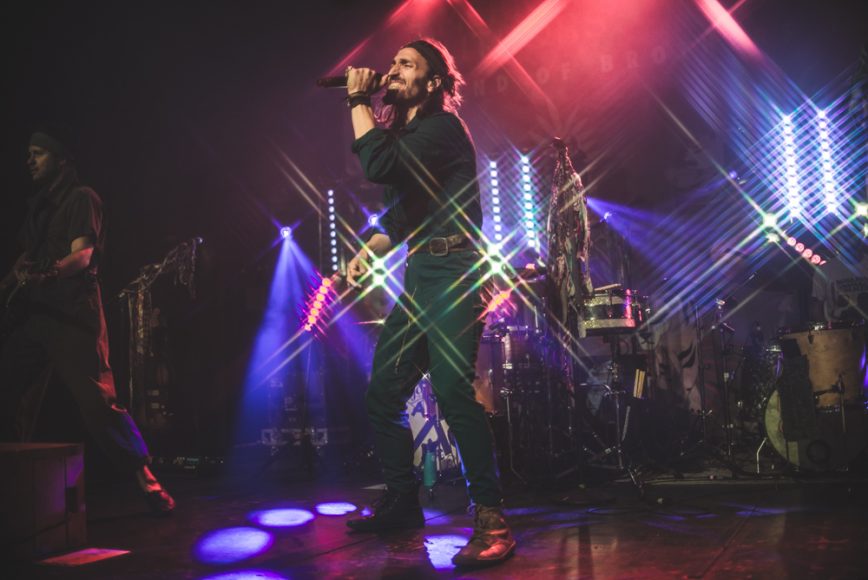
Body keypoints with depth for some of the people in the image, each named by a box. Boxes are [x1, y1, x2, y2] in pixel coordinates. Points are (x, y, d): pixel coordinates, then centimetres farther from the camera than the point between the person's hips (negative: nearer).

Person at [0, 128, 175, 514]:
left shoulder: (82, 198, -2)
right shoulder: (38, 205, 22)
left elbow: (82, 255, -14)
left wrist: (47, 274, -33)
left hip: (73, 315, -7)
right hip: (35, 314, 8)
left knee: (97, 401, -13)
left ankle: (144, 477, -6)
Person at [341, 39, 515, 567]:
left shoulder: (444, 126, -6)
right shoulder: (404, 133, 21)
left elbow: (379, 165, -22)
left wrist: (359, 102, -10)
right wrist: (368, 250, 14)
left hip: (451, 271, -9)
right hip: (417, 276, 9)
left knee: (453, 390, -21)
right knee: (383, 393, 8)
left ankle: (491, 518, -15)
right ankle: (402, 503, 21)